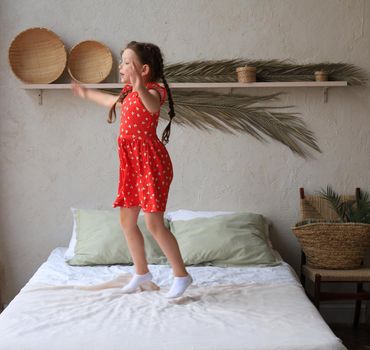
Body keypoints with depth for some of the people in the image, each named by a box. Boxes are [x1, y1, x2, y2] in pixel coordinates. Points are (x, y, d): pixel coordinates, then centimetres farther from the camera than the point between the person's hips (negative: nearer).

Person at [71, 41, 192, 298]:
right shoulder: (129, 93, 12)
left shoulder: (153, 90, -13)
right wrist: (87, 93, 51)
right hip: (131, 164, 9)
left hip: (151, 162, -9)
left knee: (154, 223, -11)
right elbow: (114, 102, 36)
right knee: (127, 221, 13)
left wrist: (140, 88, -61)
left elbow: (152, 105, -39)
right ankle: (142, 272, 29)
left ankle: (182, 275, 4)